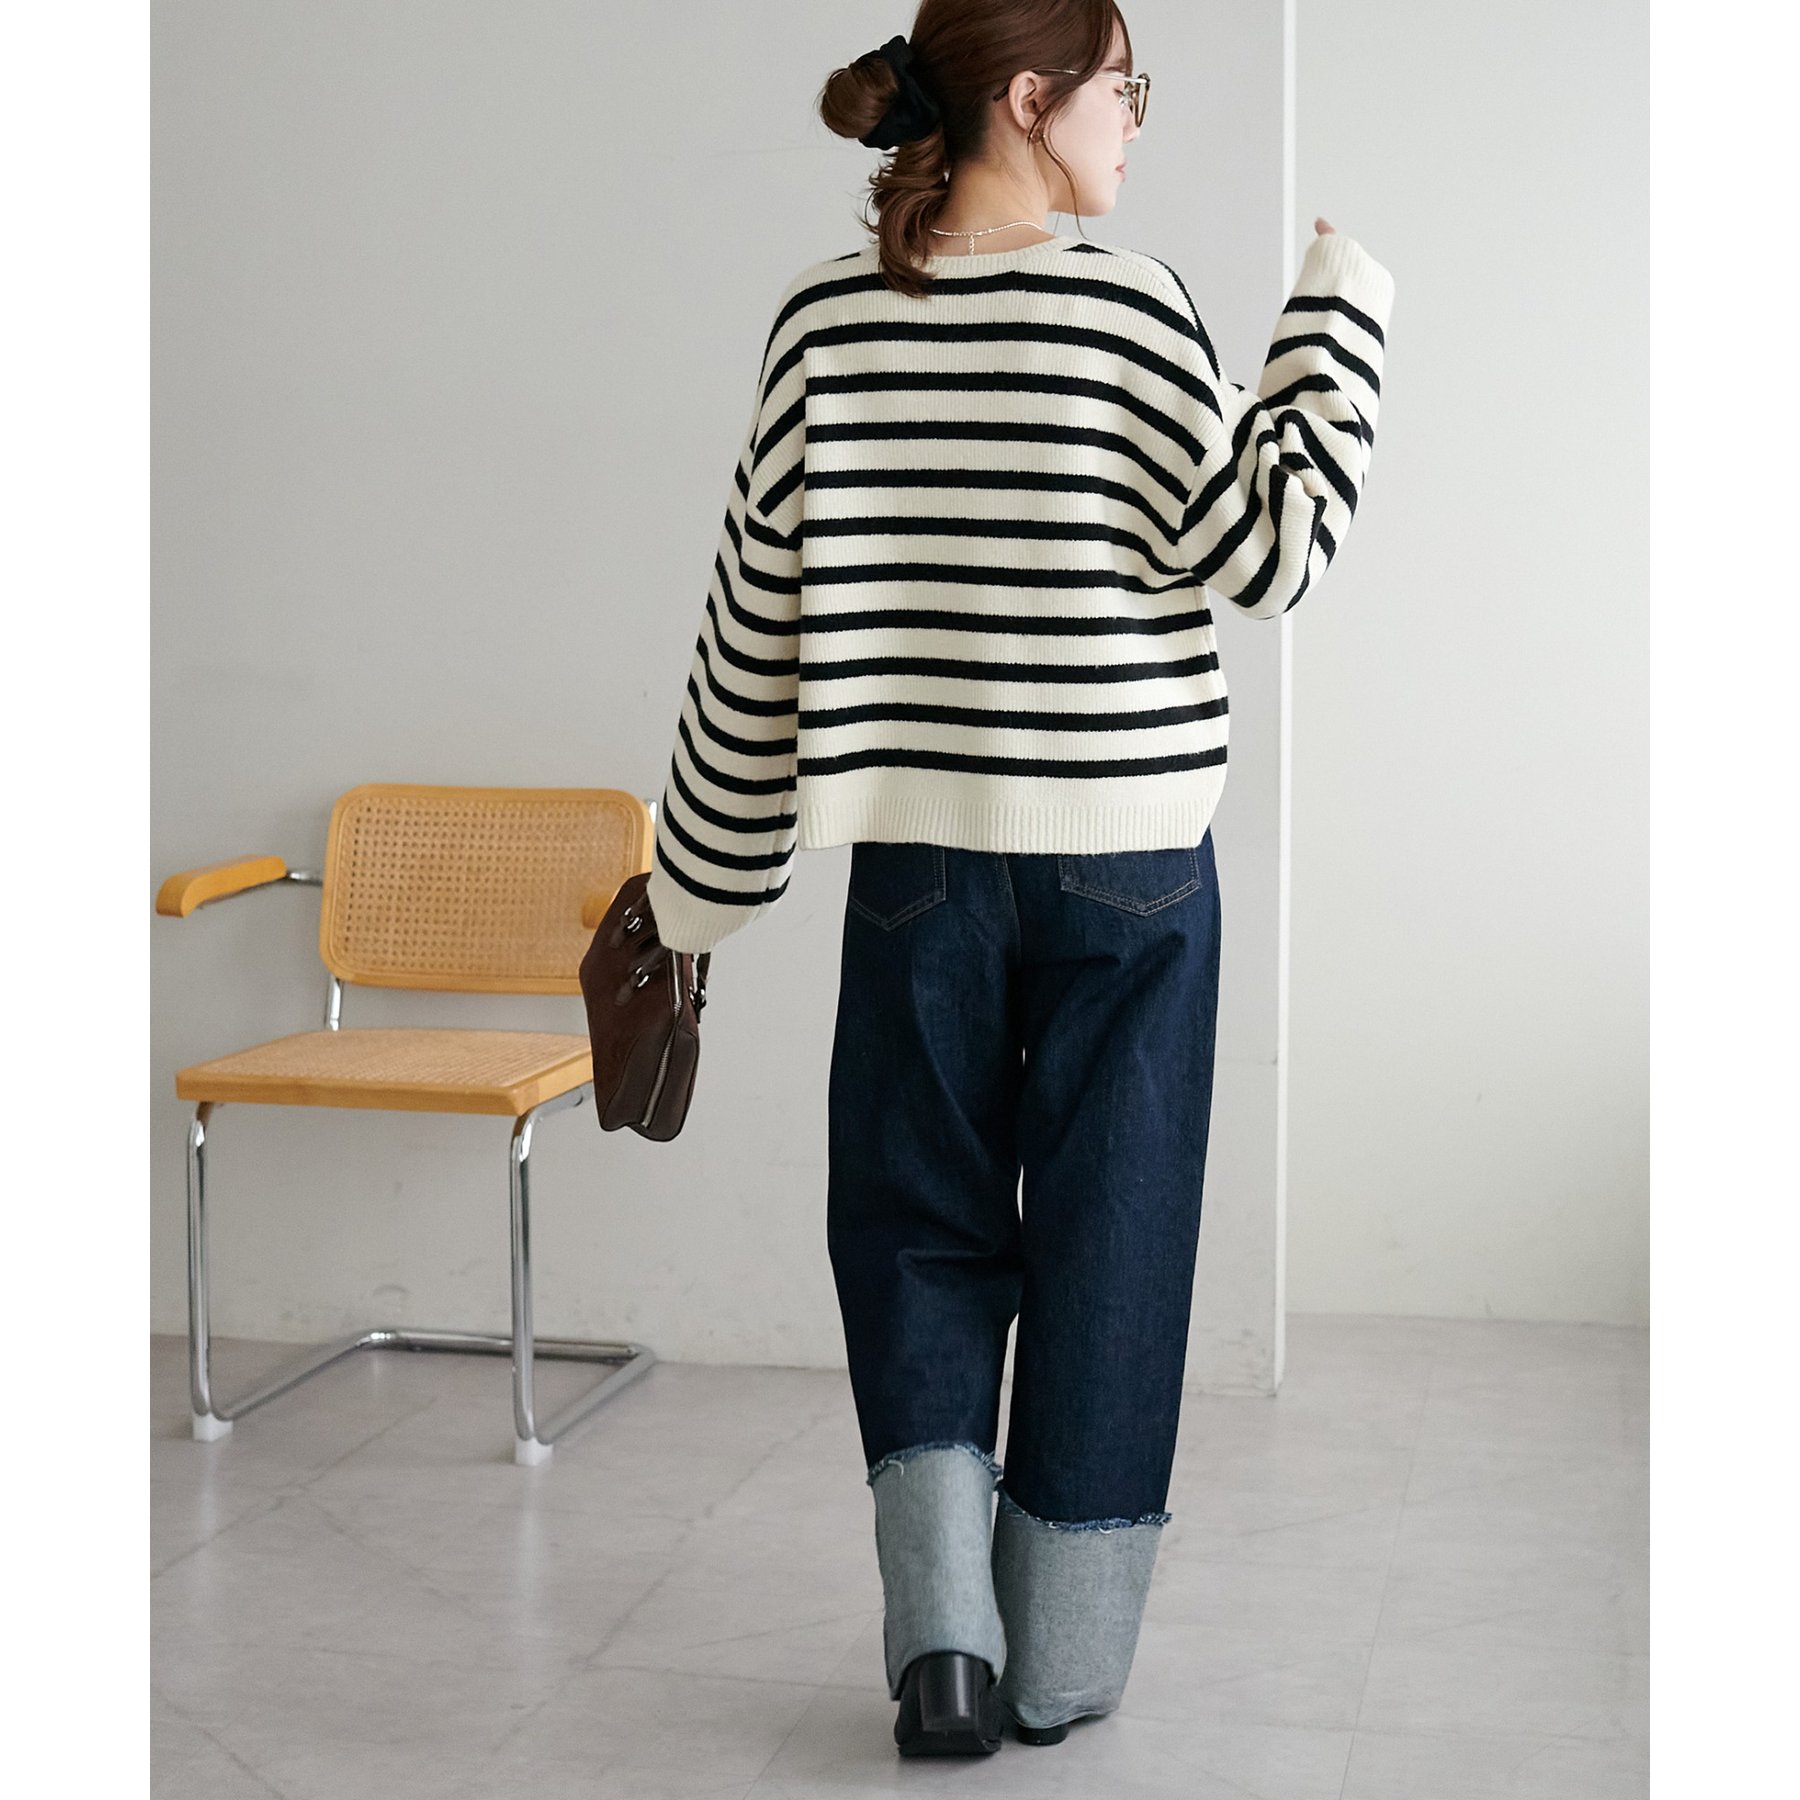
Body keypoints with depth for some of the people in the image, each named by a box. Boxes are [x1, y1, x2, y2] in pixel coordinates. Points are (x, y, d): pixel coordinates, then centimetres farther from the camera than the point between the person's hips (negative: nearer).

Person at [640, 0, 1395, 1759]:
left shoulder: (827, 319, 0)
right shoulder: (1129, 306, -10)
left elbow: (759, 616, 4)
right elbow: (1263, 553, -6)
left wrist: (707, 871, 12)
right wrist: (1336, 324, 4)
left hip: (919, 859, 2)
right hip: (1133, 852, -2)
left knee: (918, 1233, 15)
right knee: (1105, 1243, 10)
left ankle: (941, 1630, 4)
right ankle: (1061, 1660, 18)